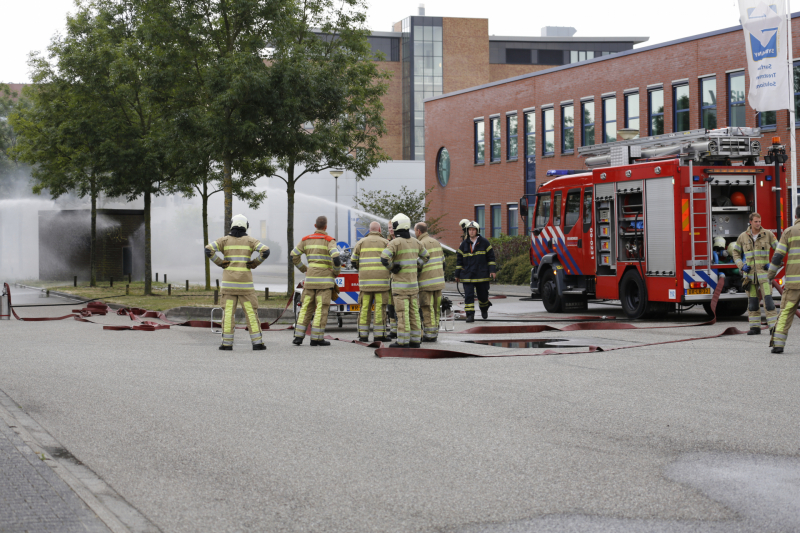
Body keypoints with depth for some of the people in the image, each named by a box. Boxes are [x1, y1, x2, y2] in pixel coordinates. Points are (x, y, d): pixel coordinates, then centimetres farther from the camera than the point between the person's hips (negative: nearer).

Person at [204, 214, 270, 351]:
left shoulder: (225, 240, 3)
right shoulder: (250, 240, 2)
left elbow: (208, 249, -10)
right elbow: (265, 251, -12)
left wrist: (219, 263, -1)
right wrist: (255, 263, 0)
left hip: (229, 281, 0)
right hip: (245, 282, 0)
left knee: (228, 311, 2)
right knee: (251, 311, 2)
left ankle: (227, 343, -2)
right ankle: (257, 342, -2)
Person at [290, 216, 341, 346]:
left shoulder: (306, 239, 9)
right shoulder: (329, 240, -6)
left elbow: (294, 255, 10)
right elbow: (336, 258, -20)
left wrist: (303, 269, 19)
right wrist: (336, 272, -3)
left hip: (310, 277, 5)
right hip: (324, 279, -5)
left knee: (306, 307, 9)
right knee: (321, 308, -3)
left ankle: (298, 336, 2)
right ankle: (316, 338, -5)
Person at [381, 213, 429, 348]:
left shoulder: (395, 242, -14)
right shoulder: (415, 242, 8)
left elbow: (384, 258, -26)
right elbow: (425, 256, 23)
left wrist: (392, 268, -11)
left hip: (400, 283, -6)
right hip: (413, 283, 6)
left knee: (402, 313, -6)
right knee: (413, 312, 9)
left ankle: (403, 342, -6)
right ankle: (415, 340, 11)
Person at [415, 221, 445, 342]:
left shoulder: (420, 244, -12)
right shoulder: (436, 242, 13)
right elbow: (442, 261, 18)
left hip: (426, 282, -8)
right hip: (438, 281, 8)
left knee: (427, 309, -4)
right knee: (435, 309, 11)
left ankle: (429, 335, -5)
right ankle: (434, 333, 15)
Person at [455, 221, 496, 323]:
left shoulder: (484, 243, 3)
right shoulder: (464, 244, 7)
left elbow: (491, 257, 5)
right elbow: (459, 260, 11)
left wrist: (492, 270, -4)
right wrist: (457, 275, 9)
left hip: (482, 275, -1)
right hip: (467, 275, 1)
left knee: (483, 295, 8)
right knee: (468, 295, -9)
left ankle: (484, 309, 37)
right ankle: (470, 315, -7)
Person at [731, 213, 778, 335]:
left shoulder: (768, 234, 0)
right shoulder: (743, 236, 4)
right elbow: (736, 253, 13)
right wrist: (741, 266, -2)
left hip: (764, 272, -2)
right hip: (749, 273, 2)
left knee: (768, 298, -10)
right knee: (752, 301, 4)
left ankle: (774, 326, -8)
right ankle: (755, 327, 10)